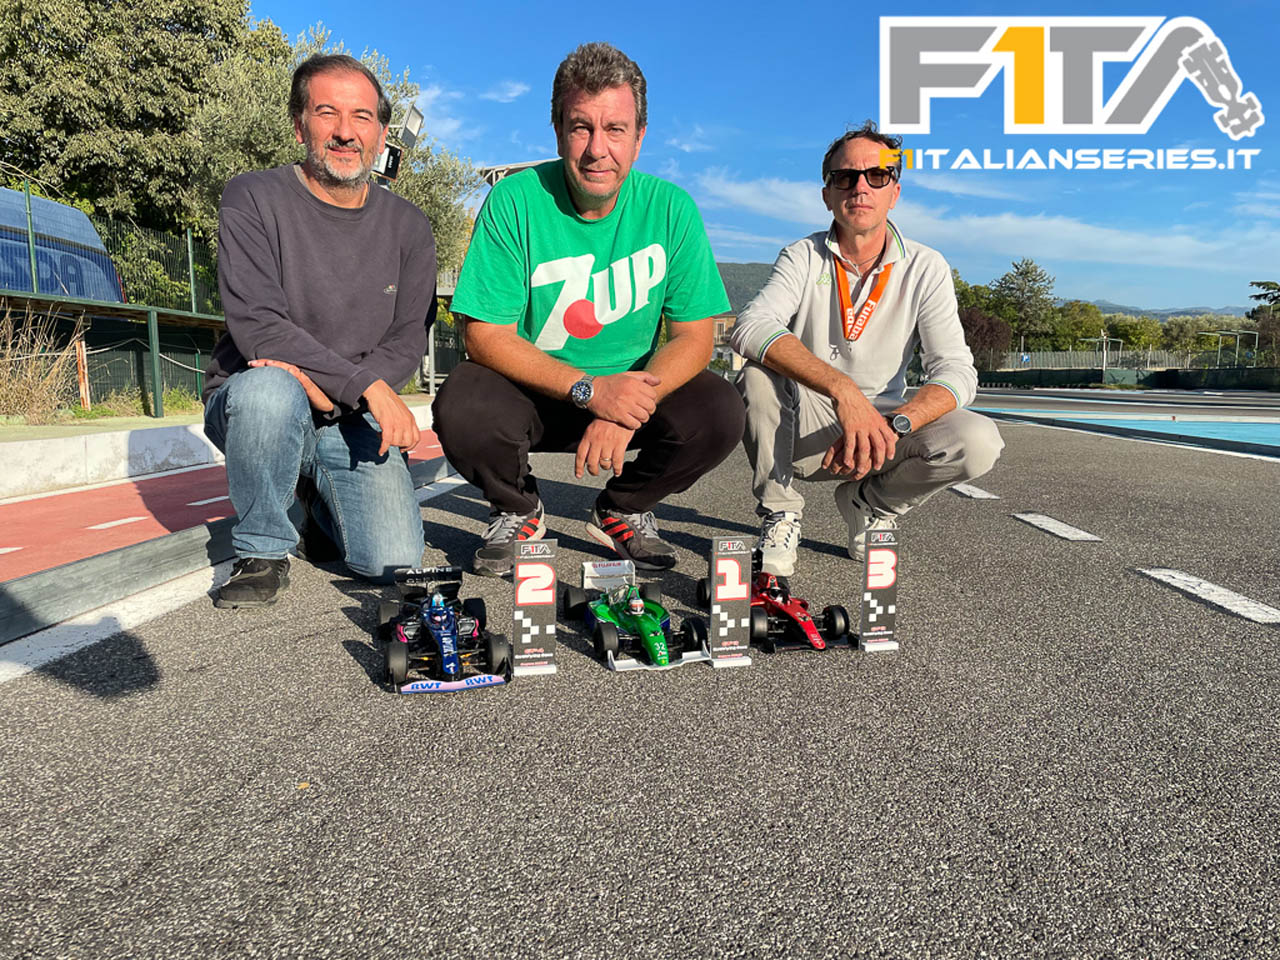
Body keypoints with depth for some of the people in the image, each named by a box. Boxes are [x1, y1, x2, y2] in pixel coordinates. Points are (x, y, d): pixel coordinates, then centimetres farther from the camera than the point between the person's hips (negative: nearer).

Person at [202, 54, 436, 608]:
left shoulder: (407, 227, 5)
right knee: (268, 389, -39)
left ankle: (320, 506, 21)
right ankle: (262, 551, -12)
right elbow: (256, 324, -16)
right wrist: (365, 386, -25)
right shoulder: (254, 199, -6)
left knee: (394, 562, -17)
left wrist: (325, 388, -17)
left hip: (352, 420, 3)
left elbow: (409, 339, 1)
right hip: (251, 409, -2)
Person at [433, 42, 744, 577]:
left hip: (633, 388, 2)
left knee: (718, 414, -23)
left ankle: (622, 511, 8)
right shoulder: (514, 201, -14)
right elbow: (486, 336, -16)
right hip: (530, 390, -1)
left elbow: (693, 337, -9)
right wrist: (590, 389, -28)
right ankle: (518, 512, 5)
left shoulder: (670, 208, -9)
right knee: (462, 409, -31)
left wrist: (629, 411, -26)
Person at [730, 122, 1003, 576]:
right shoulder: (804, 257, -7)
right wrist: (842, 388, -41)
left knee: (978, 443, -25)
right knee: (759, 374, -31)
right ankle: (780, 513, -8)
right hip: (804, 427, -1)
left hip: (883, 423, 1)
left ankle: (869, 503, 5)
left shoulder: (925, 268, -4)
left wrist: (892, 426, -33)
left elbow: (956, 371, -12)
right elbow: (750, 329, -27)